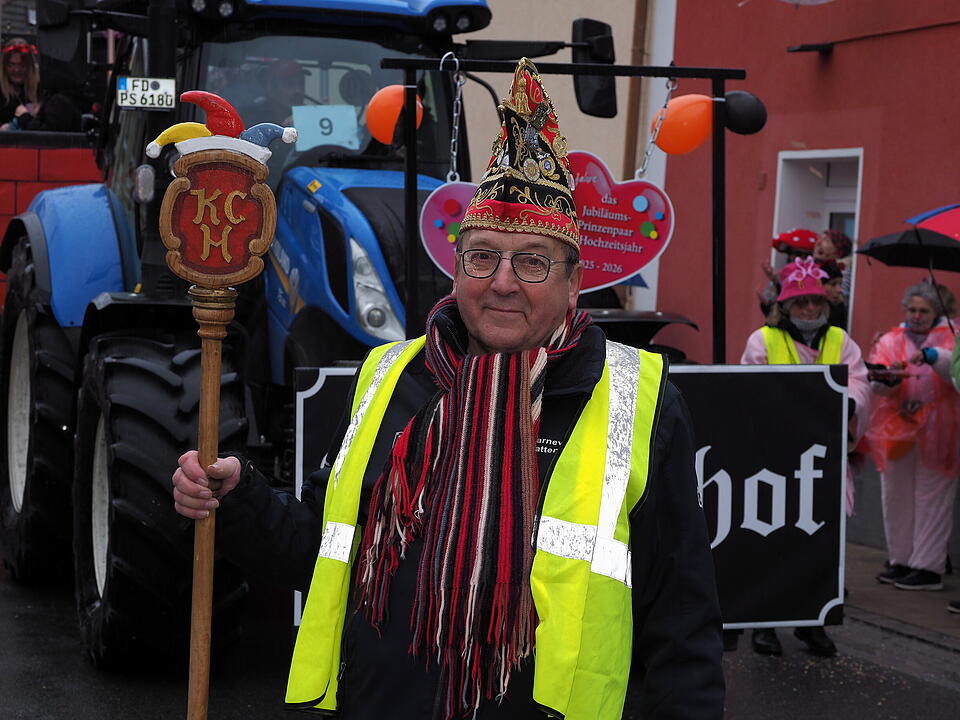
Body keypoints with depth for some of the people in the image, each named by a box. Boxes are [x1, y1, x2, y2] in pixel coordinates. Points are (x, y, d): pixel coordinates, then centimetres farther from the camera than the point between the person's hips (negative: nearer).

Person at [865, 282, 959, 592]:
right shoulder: (890, 341, 11)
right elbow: (876, 383, -2)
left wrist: (930, 355, -32)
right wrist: (888, 378, -24)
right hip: (896, 432, 4)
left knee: (931, 500, -4)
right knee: (896, 499, 8)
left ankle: (928, 567, -1)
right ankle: (900, 560, 19)